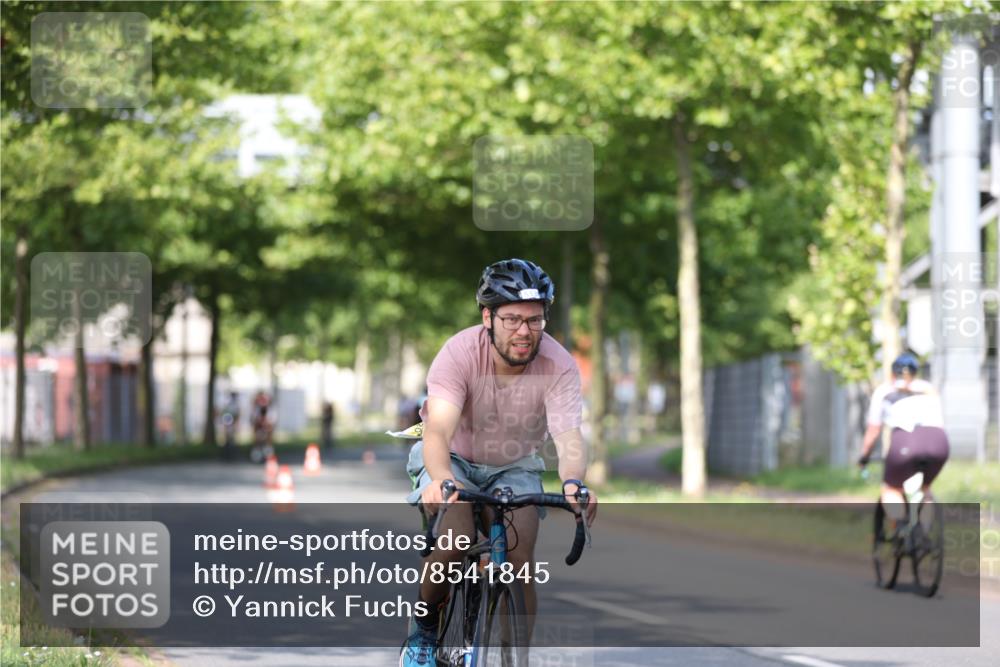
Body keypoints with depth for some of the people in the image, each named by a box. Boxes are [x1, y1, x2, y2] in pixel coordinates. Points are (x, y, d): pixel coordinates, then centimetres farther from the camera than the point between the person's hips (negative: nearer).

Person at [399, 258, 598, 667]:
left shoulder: (558, 366, -23)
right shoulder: (459, 353, -28)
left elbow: (568, 436, -35)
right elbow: (438, 429, -38)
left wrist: (573, 482, -58)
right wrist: (441, 479, -59)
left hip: (514, 468, 2)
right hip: (455, 461, -2)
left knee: (519, 557, -17)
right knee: (454, 542, -27)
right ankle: (422, 630, 0)